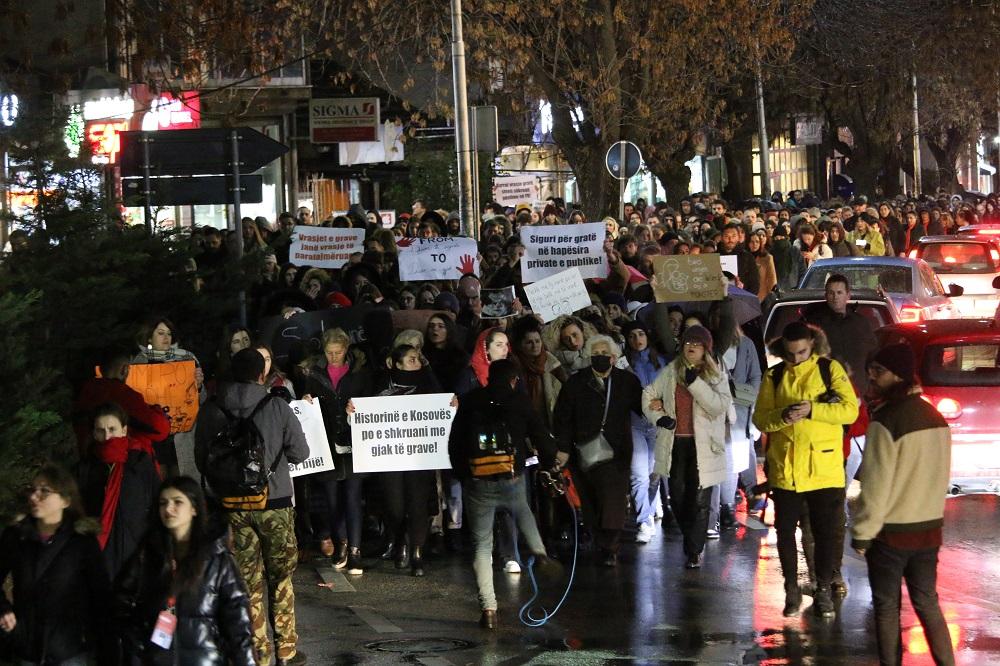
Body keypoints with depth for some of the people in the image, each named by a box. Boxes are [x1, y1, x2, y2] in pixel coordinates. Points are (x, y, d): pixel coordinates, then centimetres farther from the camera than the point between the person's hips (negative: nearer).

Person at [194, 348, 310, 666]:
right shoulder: (277, 407, -8)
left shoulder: (211, 411, -3)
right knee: (281, 578, 12)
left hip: (233, 505, 1)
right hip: (274, 502, -1)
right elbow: (300, 453, -2)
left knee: (249, 580, 8)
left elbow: (201, 459, 4)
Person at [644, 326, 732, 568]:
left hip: (703, 445, -3)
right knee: (678, 495, 8)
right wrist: (658, 417, 1)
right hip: (675, 443, 3)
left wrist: (695, 383, -21)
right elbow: (649, 394, 19)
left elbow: (721, 406, -15)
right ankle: (692, 540, 29)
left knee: (699, 499, -4)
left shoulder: (716, 375, 0)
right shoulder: (670, 371, 9)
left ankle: (694, 550, 6)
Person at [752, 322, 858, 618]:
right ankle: (792, 590, 24)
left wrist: (812, 410, -22)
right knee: (785, 531, 8)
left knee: (825, 533, 6)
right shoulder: (774, 376, 6)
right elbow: (760, 419, 2)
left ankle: (823, 591, 21)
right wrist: (782, 417, -19)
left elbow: (850, 410, -10)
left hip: (824, 468, -2)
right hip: (785, 468, 2)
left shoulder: (831, 369, 0)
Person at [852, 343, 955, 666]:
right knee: (927, 603, 14)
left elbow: (875, 484, -17)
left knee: (887, 608, 6)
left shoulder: (887, 420, -18)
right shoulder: (935, 417, 5)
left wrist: (862, 532, -9)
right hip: (929, 527, 7)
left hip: (891, 532, -6)